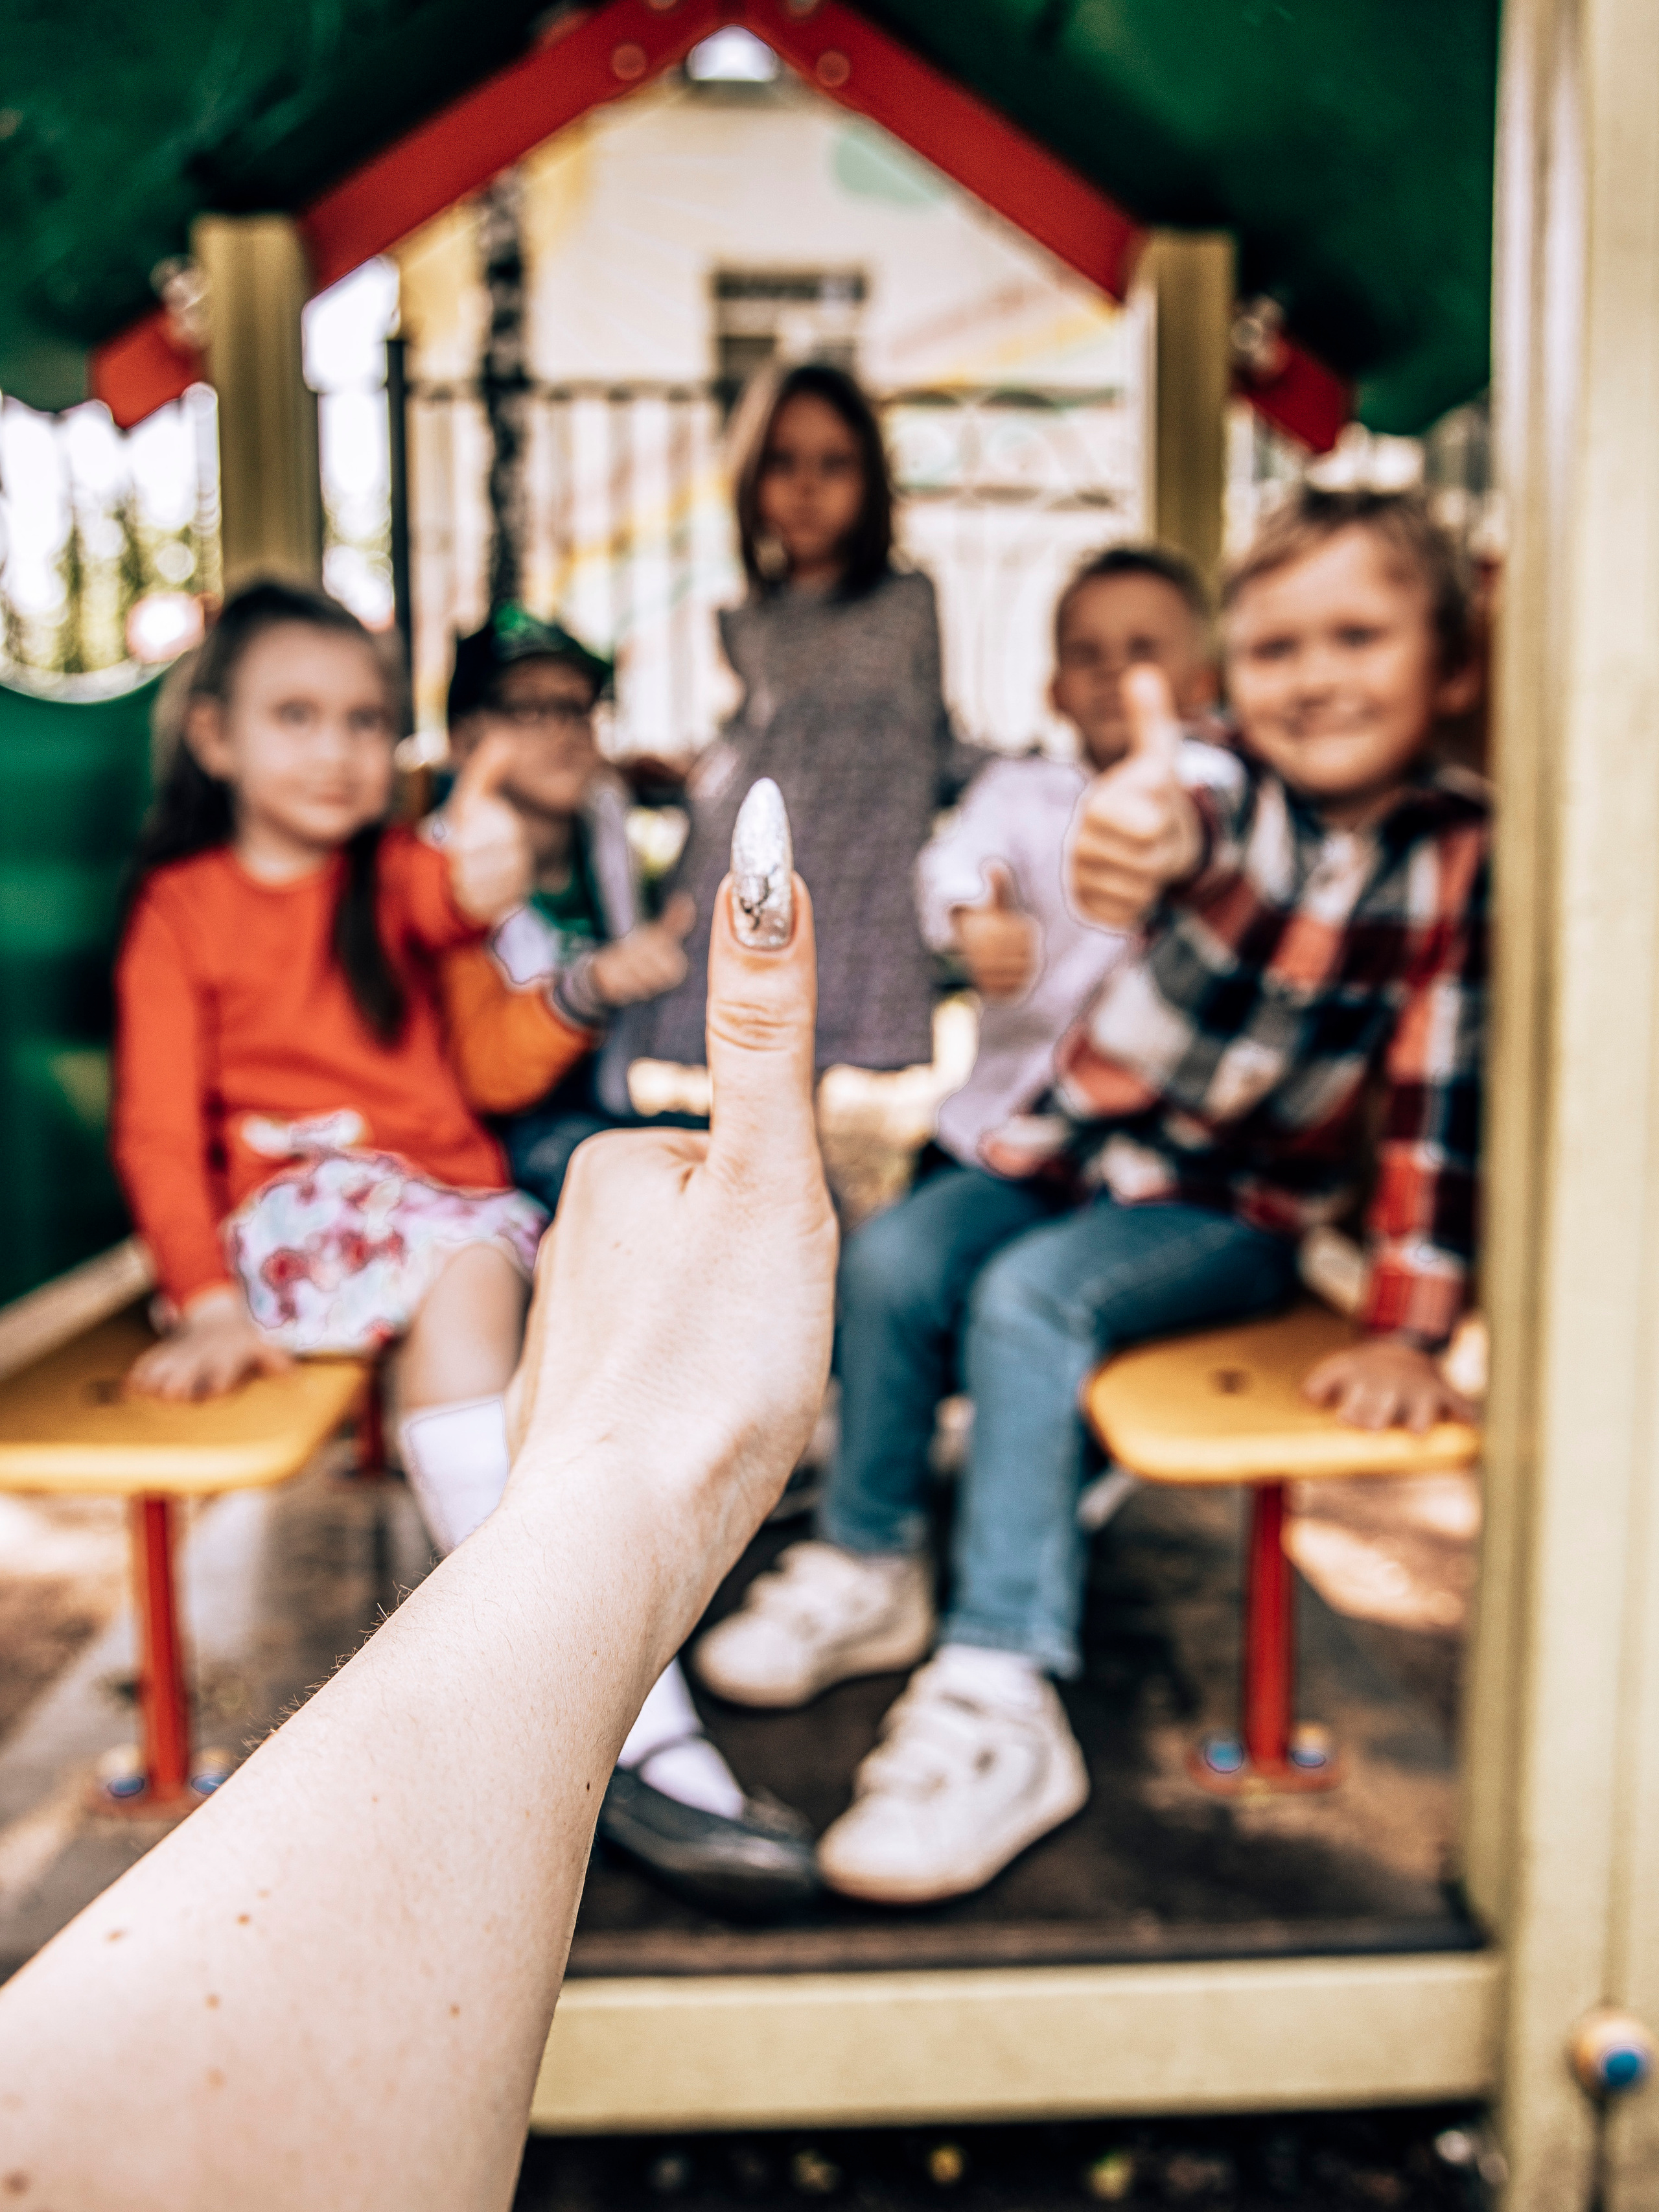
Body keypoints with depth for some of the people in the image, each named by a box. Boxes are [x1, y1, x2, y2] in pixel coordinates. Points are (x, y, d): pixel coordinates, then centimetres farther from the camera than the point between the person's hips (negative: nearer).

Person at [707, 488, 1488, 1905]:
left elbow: (1444, 1105, -7)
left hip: (1244, 1214, -2)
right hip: (1084, 1140, 2)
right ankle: (865, 1568, 0)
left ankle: (1001, 1705, -27)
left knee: (1028, 1301, -28)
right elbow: (1181, 838, -41)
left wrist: (1410, 1330, -10)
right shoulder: (1213, 789, -14)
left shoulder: (1461, 858, -11)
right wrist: (1151, 854, -67)